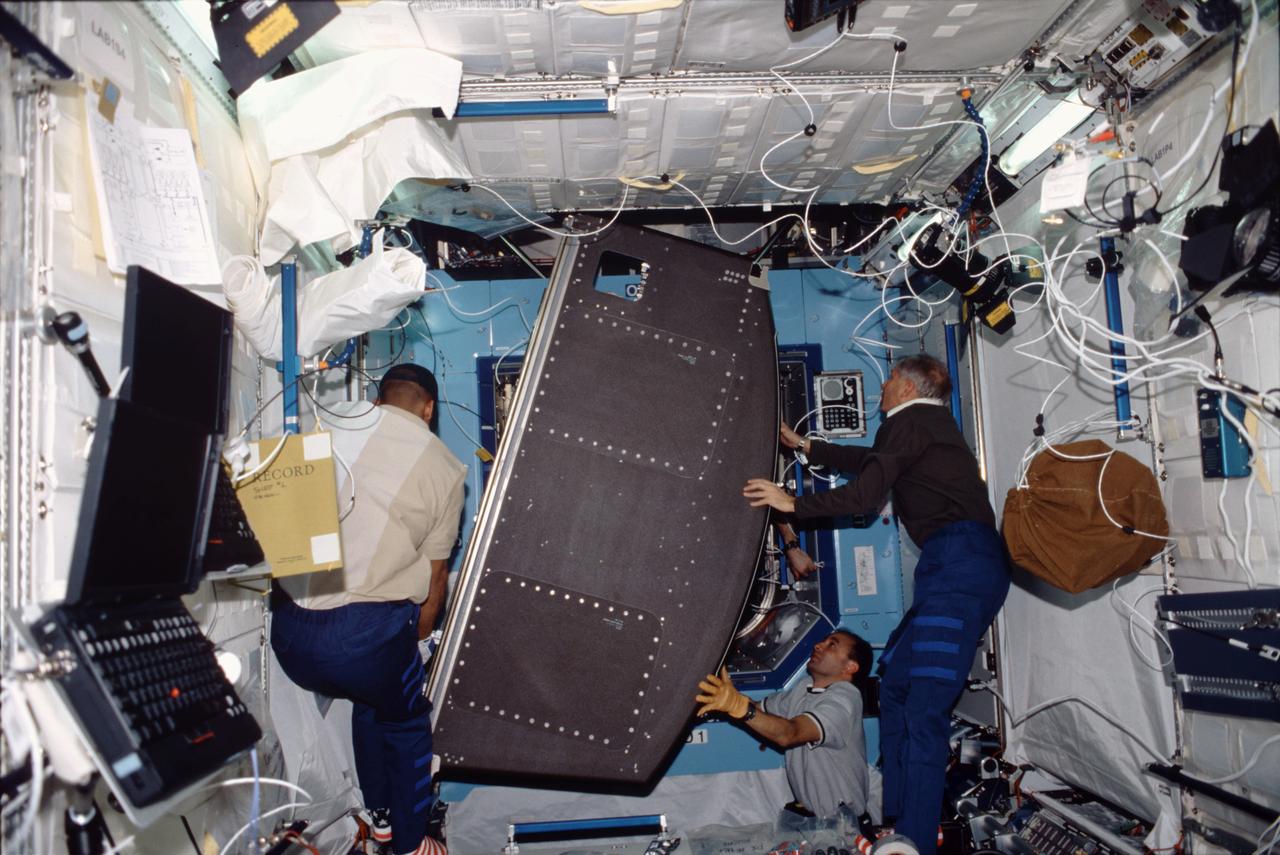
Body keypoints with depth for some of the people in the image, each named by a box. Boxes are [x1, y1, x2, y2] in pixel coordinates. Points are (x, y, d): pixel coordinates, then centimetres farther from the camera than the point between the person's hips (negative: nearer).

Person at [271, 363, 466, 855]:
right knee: (407, 725, 24)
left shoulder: (325, 425, 11)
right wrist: (418, 634, 26)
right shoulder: (442, 467, 2)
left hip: (287, 628, 5)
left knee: (370, 698, 32)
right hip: (365, 629, -5)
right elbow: (434, 575, 9)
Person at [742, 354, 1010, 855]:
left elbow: (866, 494, -6)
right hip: (962, 566, 10)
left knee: (925, 707, -15)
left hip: (959, 563, -10)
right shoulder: (930, 425, 28)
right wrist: (806, 447, 49)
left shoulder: (909, 421, 0)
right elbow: (869, 460, 41)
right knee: (895, 678, 13)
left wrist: (793, 504, 3)